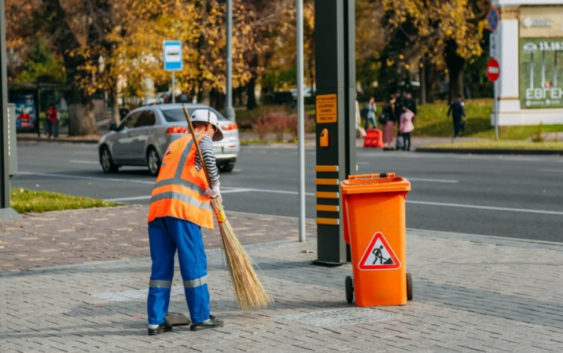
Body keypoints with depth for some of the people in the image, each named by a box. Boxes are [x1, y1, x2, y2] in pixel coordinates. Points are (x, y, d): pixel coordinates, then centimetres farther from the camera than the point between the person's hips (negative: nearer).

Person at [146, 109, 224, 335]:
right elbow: (207, 156, -13)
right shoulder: (203, 139, 10)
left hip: (157, 207, 7)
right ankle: (200, 317, 6)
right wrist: (215, 186, -4)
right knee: (194, 263, 1)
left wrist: (206, 192, 26)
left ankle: (156, 321, 6)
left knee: (161, 266, 7)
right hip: (182, 208, -7)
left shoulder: (174, 145, 32)